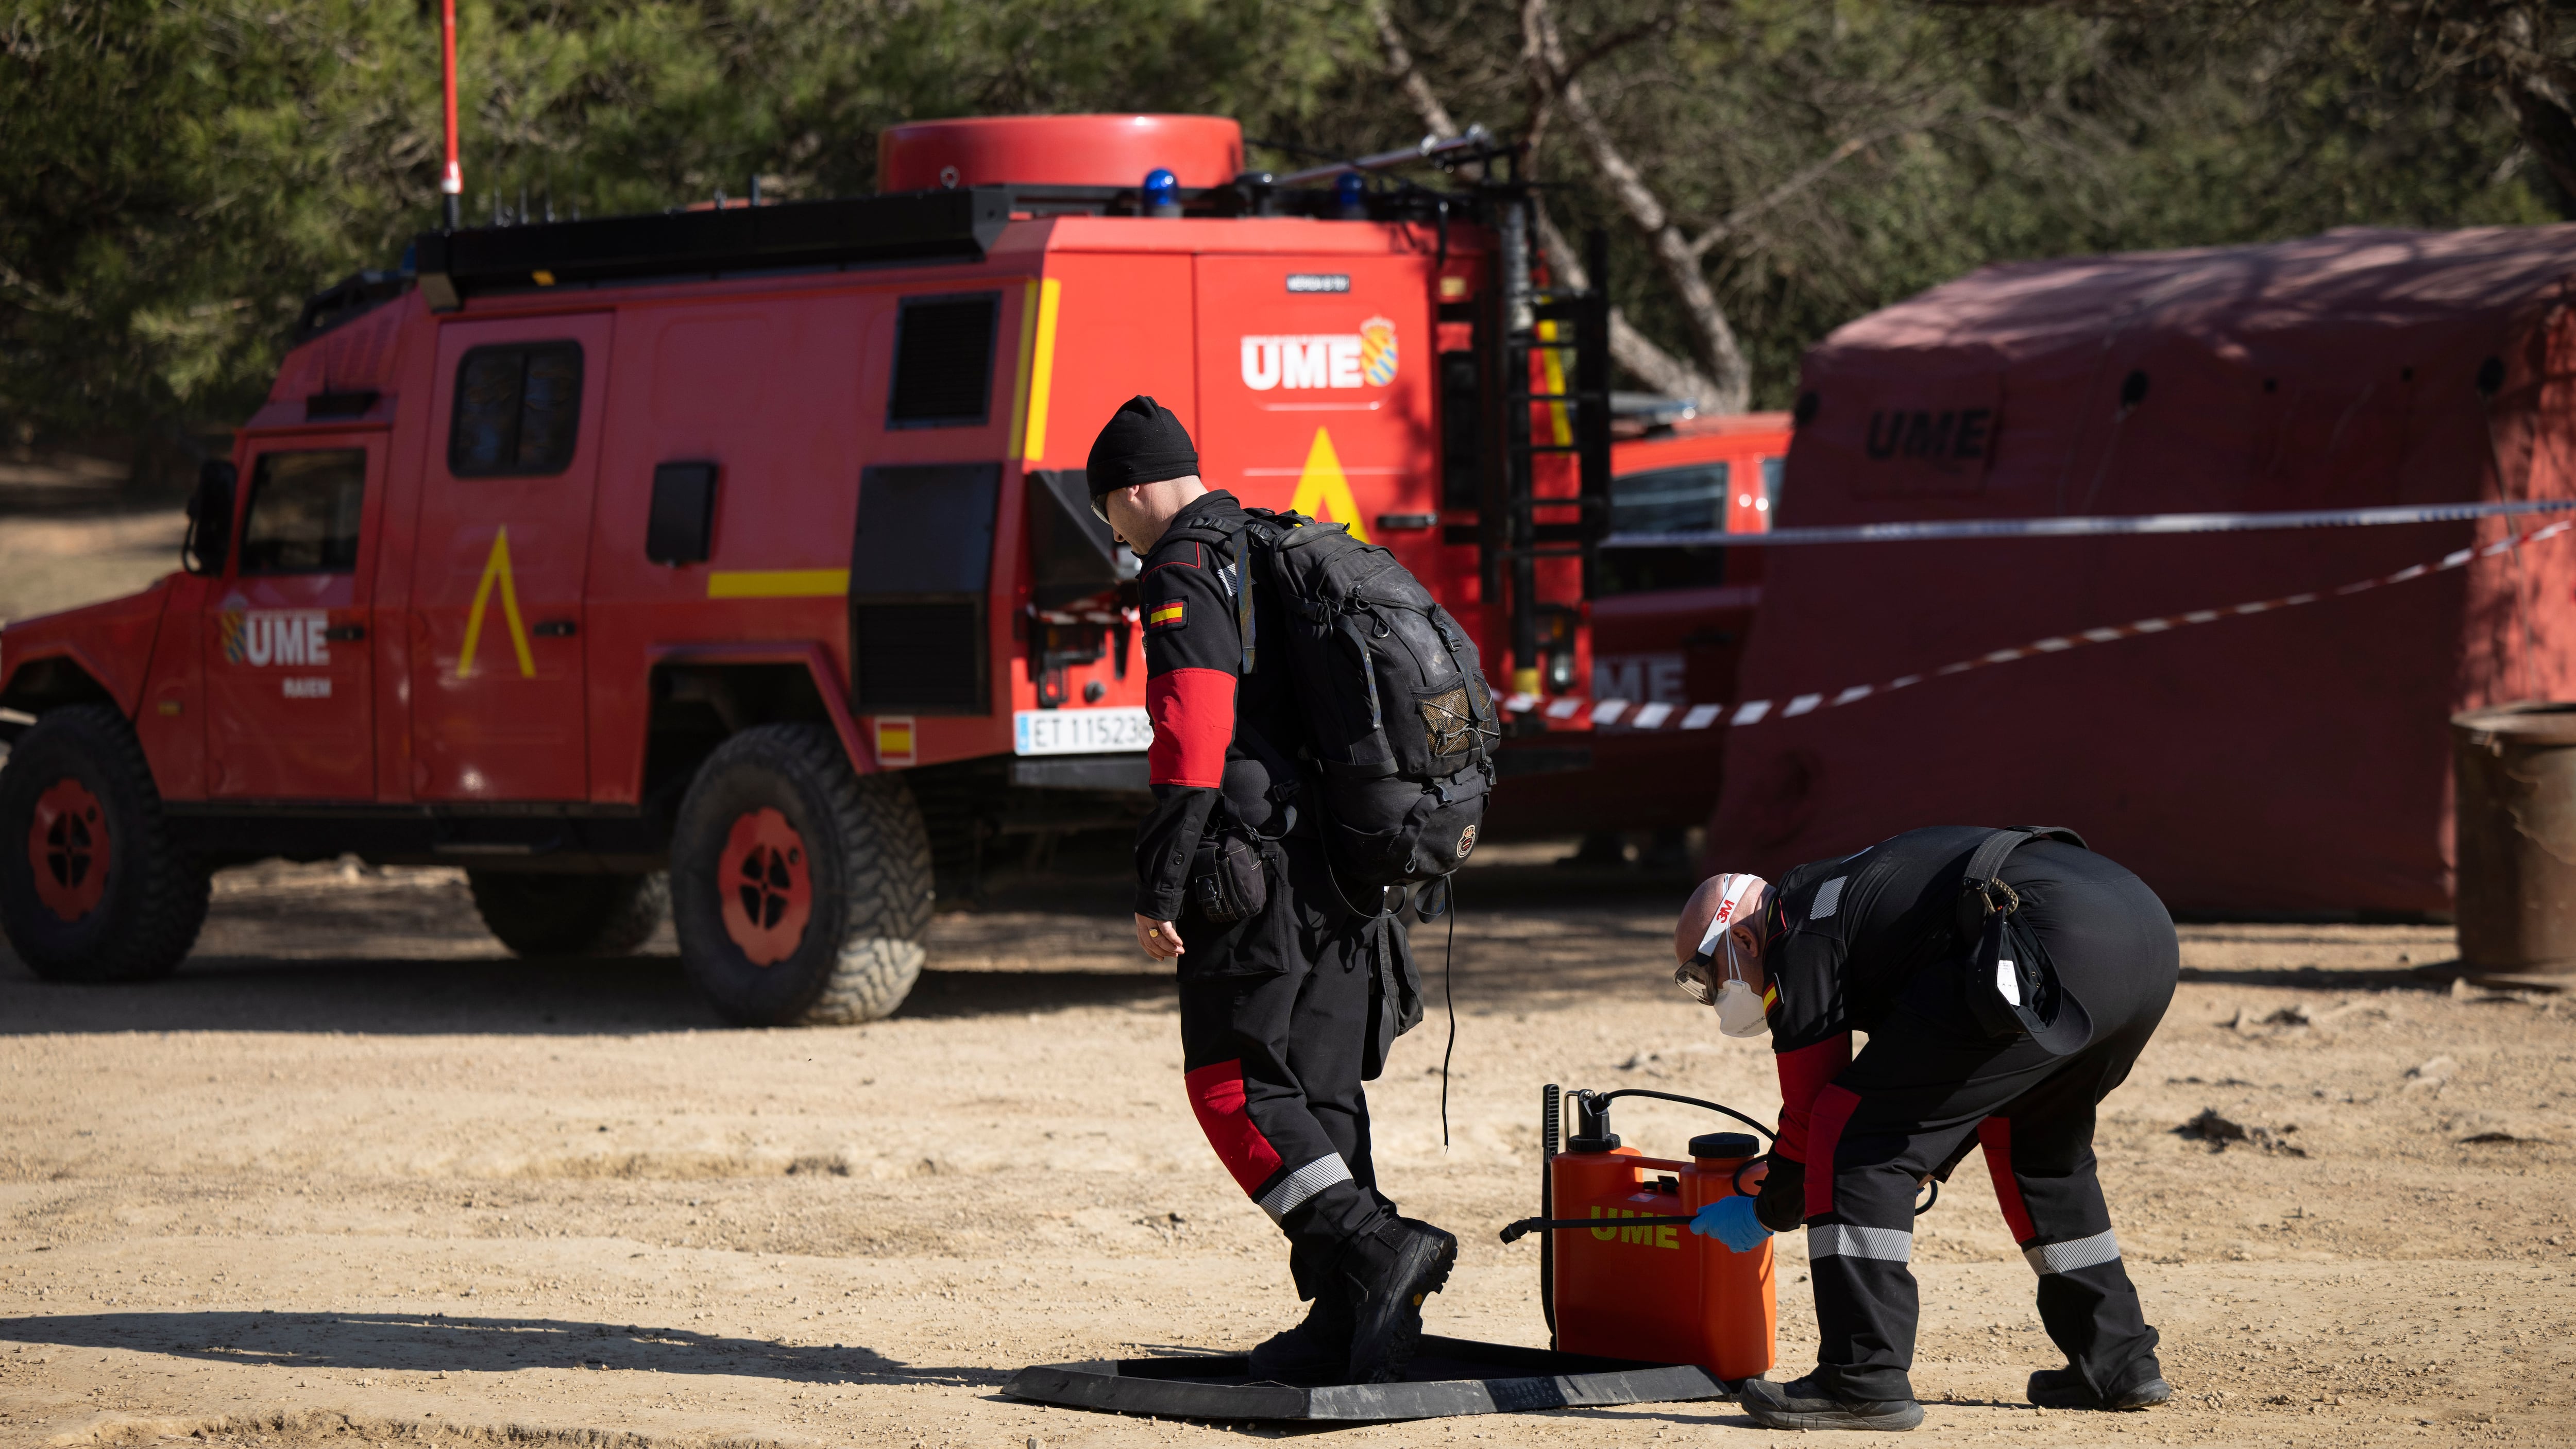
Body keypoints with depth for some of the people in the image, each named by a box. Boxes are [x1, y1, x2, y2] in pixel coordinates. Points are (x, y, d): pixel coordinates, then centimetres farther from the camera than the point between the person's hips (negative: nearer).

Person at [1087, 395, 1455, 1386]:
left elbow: (1192, 741, -17)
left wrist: (1160, 891, -16)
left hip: (1258, 868, -9)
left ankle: (1380, 1247, -20)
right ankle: (1346, 1323, 5)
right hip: (1351, 872, 9)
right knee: (1320, 1093, 9)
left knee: (1234, 1089, -5)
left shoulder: (1185, 575, -7)